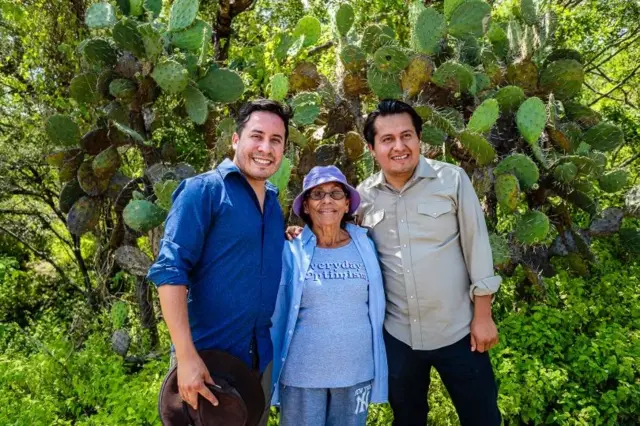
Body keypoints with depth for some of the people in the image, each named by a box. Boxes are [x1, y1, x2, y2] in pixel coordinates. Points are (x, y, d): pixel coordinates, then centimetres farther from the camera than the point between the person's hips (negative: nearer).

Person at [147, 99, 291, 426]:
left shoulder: (273, 202, 8)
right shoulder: (203, 190, -12)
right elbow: (170, 270, -19)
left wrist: (288, 241, -2)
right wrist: (186, 357, -23)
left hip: (260, 358, 7)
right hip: (206, 356, -6)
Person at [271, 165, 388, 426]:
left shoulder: (365, 246, 0)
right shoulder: (291, 250, -7)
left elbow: (376, 308, 8)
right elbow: (274, 312, 0)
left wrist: (378, 369, 11)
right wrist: (270, 371, 3)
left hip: (357, 371, 2)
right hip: (301, 373, -2)